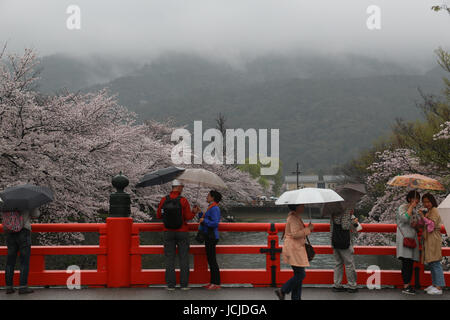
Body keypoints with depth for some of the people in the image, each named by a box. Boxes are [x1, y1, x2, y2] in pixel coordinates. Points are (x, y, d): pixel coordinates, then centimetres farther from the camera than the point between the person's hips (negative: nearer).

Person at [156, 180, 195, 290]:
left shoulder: (164, 200, -4)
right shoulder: (183, 200, -11)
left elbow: (158, 215, 3)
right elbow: (188, 217, -11)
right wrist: (194, 213, 9)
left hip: (168, 232, 2)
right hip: (182, 232, -2)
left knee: (169, 259, 6)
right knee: (184, 258, 6)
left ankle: (170, 284, 5)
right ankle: (184, 284, 6)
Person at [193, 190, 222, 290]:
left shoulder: (214, 208, -15)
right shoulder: (211, 208, 16)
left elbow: (215, 223, -24)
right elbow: (206, 221, 21)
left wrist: (204, 220, -14)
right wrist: (199, 213, 15)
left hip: (211, 237, -10)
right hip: (209, 237, 10)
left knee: (212, 260, -7)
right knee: (211, 260, 13)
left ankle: (216, 283, -3)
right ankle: (213, 282, 18)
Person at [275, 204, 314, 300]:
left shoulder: (296, 217, 16)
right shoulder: (293, 219, -16)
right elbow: (295, 234, -25)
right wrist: (308, 229, -18)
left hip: (297, 249, 10)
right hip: (293, 249, -10)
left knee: (298, 274, 11)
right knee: (301, 274, -9)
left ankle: (296, 297, 14)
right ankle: (282, 291, -2)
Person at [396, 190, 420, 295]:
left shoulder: (414, 210, 17)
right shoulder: (402, 208, -7)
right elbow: (405, 218, -26)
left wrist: (416, 224, 3)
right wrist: (411, 206, -19)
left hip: (412, 238, 8)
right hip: (404, 238, -8)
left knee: (411, 263, 5)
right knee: (406, 262, -14)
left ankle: (408, 284, 9)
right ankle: (405, 286, -15)